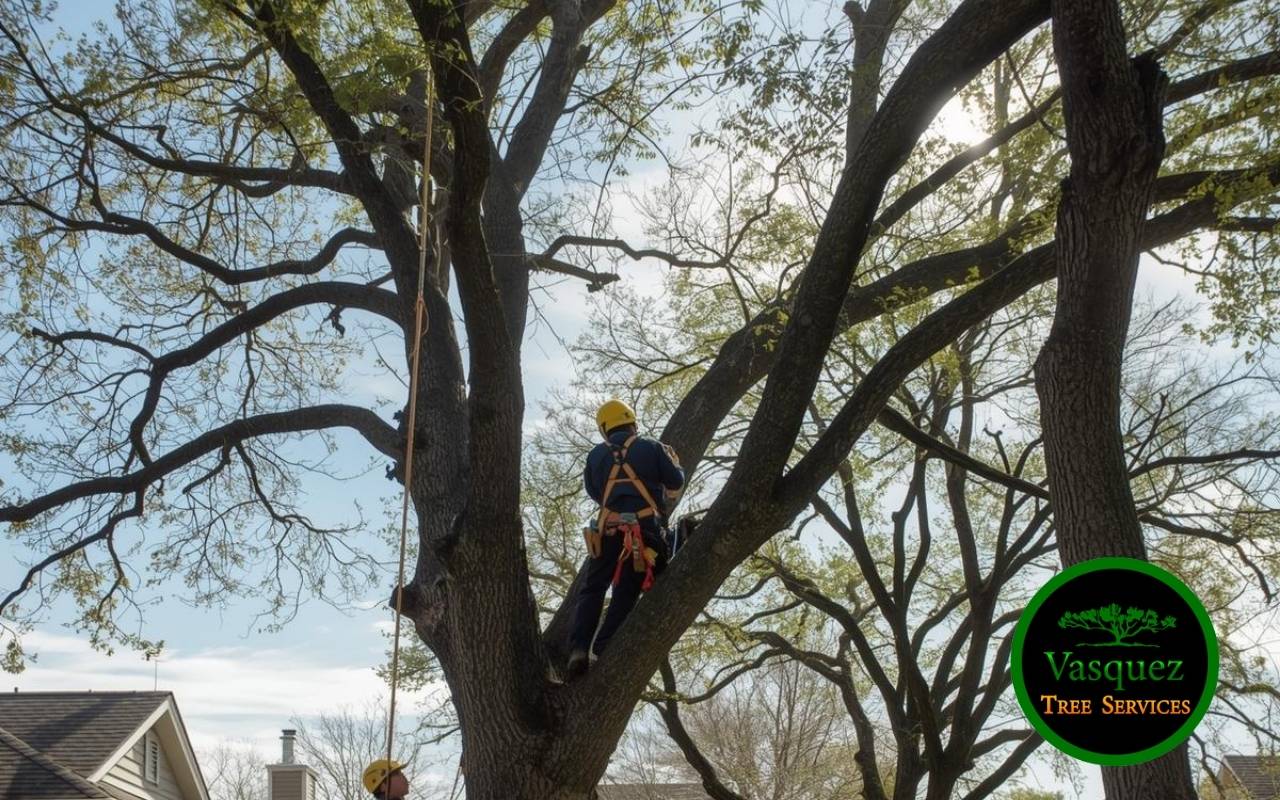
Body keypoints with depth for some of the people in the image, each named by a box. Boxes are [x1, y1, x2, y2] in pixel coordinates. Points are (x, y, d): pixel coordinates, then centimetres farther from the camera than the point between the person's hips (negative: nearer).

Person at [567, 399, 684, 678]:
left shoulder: (596, 454, 12)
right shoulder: (651, 447, 5)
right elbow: (676, 482, 6)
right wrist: (674, 463, 27)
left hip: (608, 528, 1)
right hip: (645, 528, -1)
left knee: (592, 589, 7)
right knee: (626, 593, 2)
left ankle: (579, 649, -8)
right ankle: (603, 652, -8)